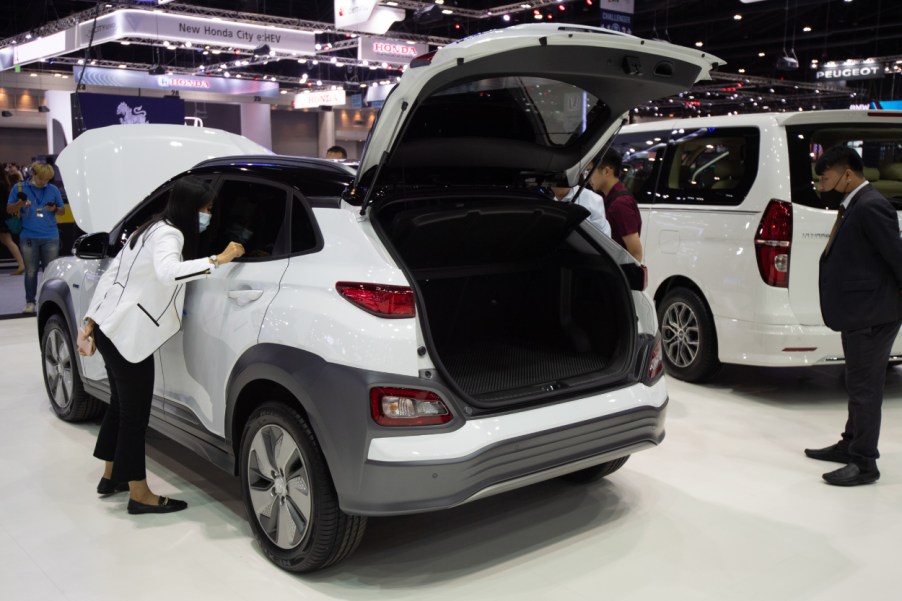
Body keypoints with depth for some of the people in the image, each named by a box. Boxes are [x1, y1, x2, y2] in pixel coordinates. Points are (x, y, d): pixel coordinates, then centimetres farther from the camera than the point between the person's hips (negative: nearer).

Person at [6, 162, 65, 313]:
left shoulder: (53, 189, 9)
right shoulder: (19, 188, 5)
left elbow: (62, 210, 15)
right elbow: (9, 209, 8)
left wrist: (54, 209, -8)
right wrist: (20, 204, -13)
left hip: (50, 236, 1)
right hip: (29, 236, -1)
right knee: (31, 271, 3)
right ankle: (30, 302, 11)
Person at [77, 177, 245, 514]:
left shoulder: (155, 229, 15)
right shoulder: (168, 234, -15)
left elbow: (112, 275, 15)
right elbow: (167, 273, -38)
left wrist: (91, 323, 15)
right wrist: (218, 260, -32)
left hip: (113, 329, 10)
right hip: (127, 335, -10)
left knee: (122, 406, 22)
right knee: (134, 413, -1)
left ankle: (112, 476, 36)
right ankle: (139, 495, 10)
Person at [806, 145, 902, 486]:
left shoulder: (870, 208, -19)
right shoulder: (853, 205, 12)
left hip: (871, 314, -10)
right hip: (859, 313, 10)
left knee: (865, 388, -1)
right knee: (859, 385, 20)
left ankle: (864, 463, 10)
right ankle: (851, 445, 34)